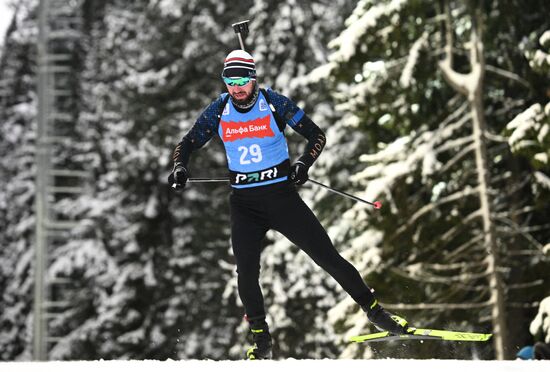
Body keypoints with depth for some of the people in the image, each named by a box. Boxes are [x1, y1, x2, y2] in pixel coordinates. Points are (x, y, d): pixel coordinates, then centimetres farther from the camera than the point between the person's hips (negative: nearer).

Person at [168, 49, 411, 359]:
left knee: (327, 255, -4)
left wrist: (304, 164, -20)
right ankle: (261, 341, 7)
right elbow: (188, 144, 8)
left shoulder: (274, 104, -8)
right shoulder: (219, 111, 0)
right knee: (247, 272, -12)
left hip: (282, 195, -2)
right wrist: (180, 167, -12)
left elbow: (317, 135, -3)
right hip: (244, 203, 2)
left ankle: (375, 311, 11)